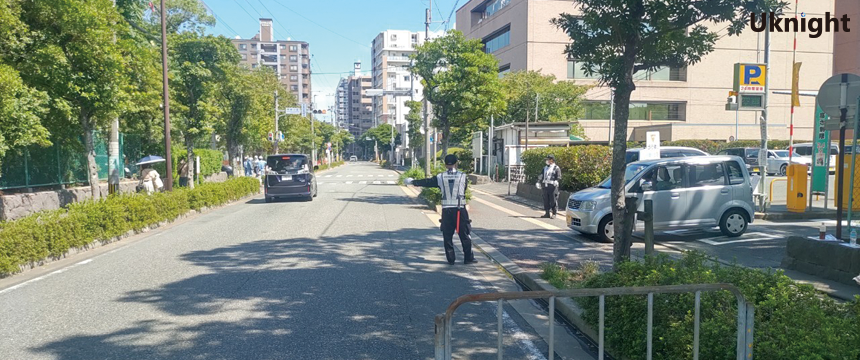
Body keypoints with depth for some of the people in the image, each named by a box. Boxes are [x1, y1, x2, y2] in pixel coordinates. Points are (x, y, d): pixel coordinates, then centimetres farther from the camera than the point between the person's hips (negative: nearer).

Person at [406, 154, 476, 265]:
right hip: (460, 210, -1)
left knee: (447, 235, 10)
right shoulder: (462, 176, 0)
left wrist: (413, 182, 31)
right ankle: (468, 258, 11)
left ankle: (450, 259, 12)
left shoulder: (440, 177, 1)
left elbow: (427, 182, 13)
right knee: (465, 235, 7)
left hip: (446, 210, 1)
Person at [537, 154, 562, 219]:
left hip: (552, 186, -6)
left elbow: (559, 177, -8)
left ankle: (554, 214, 2)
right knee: (546, 200, 7)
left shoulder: (556, 168, 0)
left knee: (553, 200, -4)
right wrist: (539, 182, 8)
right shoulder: (545, 168, 19)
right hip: (545, 186, 6)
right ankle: (547, 213, 14)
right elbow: (541, 176, 20)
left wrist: (556, 181, -24)